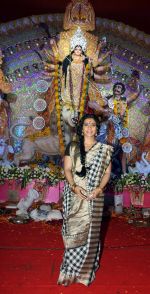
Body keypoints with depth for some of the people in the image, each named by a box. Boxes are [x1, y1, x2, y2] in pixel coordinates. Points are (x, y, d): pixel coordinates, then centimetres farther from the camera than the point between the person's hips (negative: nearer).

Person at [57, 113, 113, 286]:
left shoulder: (104, 150, 4)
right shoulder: (72, 147, 4)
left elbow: (107, 172, 3)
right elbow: (67, 169, 1)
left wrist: (99, 188, -13)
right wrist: (74, 187, -15)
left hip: (94, 196, 0)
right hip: (75, 195, 0)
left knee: (90, 231, 6)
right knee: (75, 231, 4)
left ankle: (86, 267, 24)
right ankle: (71, 270, 20)